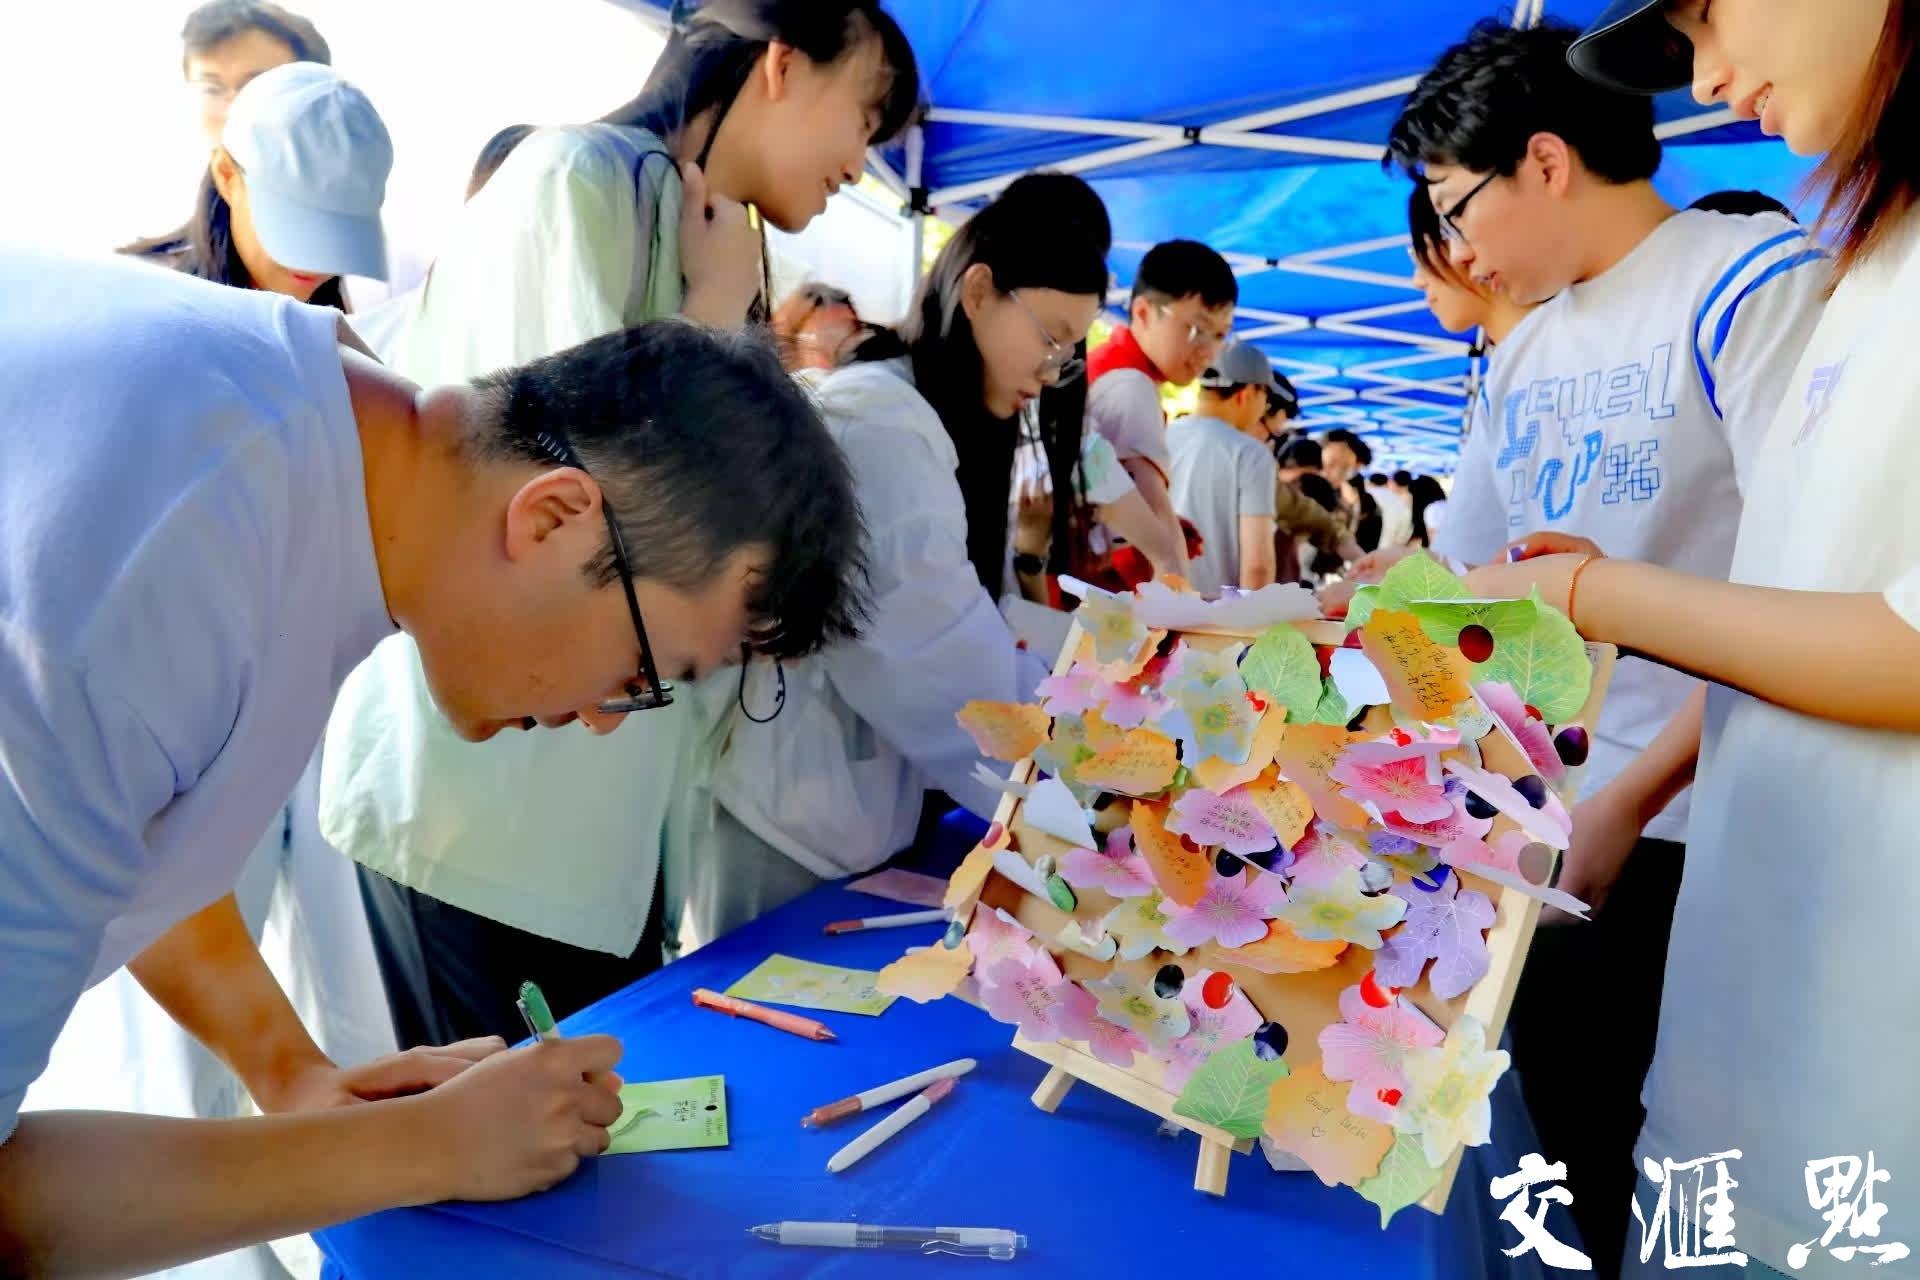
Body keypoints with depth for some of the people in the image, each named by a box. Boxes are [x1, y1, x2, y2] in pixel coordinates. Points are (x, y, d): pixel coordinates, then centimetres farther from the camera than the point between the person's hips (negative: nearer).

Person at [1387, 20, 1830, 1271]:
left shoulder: (1754, 279, -11)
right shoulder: (1524, 354, 12)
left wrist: (1635, 795, -22)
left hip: (1692, 837, -7)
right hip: (1552, 814, 7)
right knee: (1570, 1147, 17)